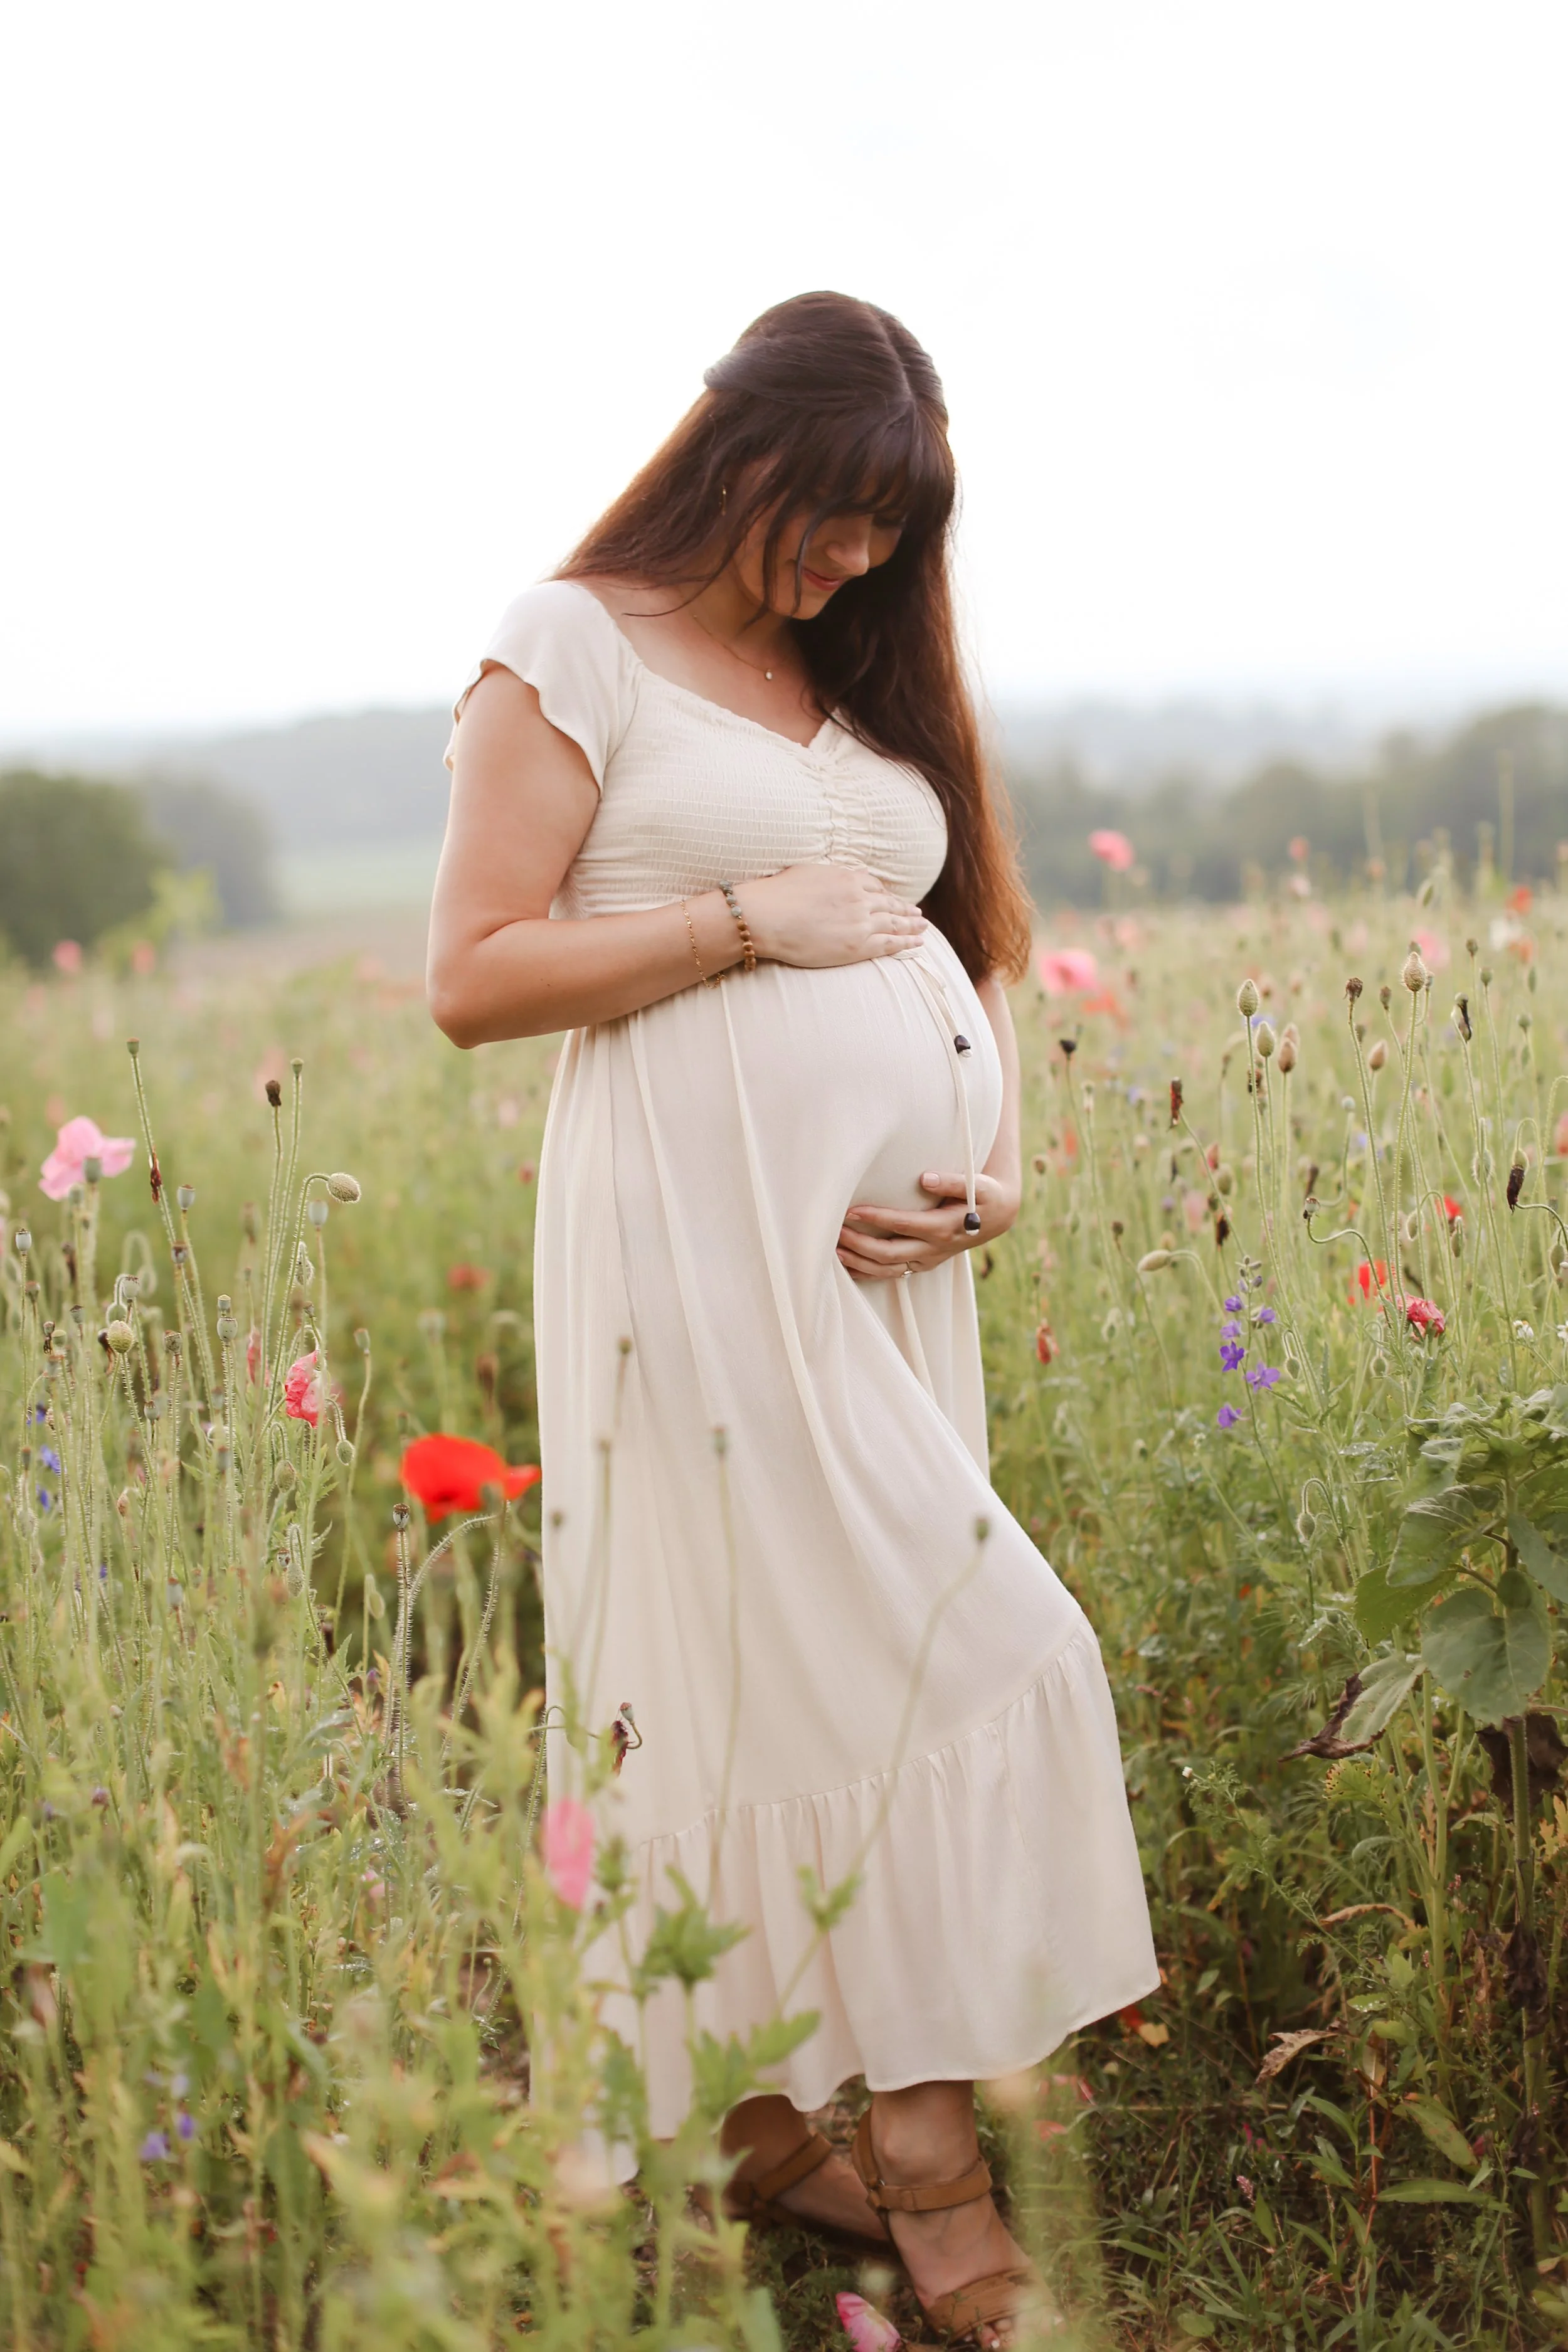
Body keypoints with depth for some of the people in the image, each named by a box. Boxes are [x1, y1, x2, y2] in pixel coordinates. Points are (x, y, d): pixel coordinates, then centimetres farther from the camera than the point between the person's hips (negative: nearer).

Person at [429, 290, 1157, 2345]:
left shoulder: (867, 664, 20)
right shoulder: (575, 648, 1)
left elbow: (973, 933, 21)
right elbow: (473, 978, -5)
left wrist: (1000, 1154, 4)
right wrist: (749, 917, -10)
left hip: (899, 1237, 6)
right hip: (710, 1221, -6)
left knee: (807, 1655, 6)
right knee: (909, 1649, -9)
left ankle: (781, 2113, 17)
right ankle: (934, 2183, 1)